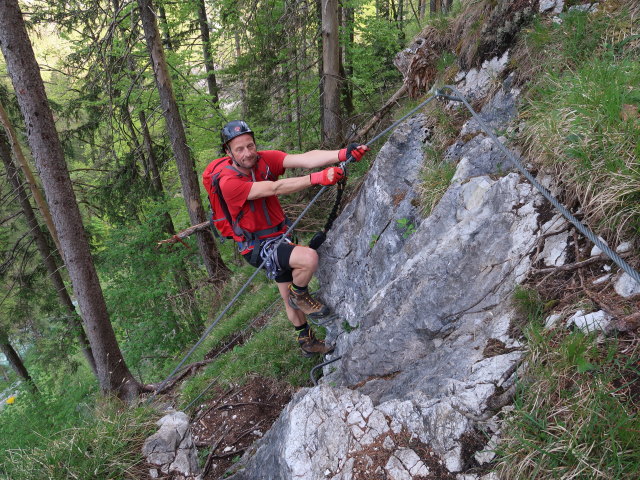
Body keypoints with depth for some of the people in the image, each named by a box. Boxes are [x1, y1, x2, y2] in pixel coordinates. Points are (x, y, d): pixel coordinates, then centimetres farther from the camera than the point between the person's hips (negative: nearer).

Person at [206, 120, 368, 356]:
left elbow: (305, 159, -23)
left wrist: (343, 154, -38)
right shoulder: (228, 182, -23)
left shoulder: (265, 159, -8)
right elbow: (274, 189, -33)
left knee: (291, 298, 20)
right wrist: (317, 178, -43)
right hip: (257, 245, -6)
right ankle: (300, 295, 3)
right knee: (309, 258, -29)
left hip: (279, 236, 6)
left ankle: (306, 341, 41)